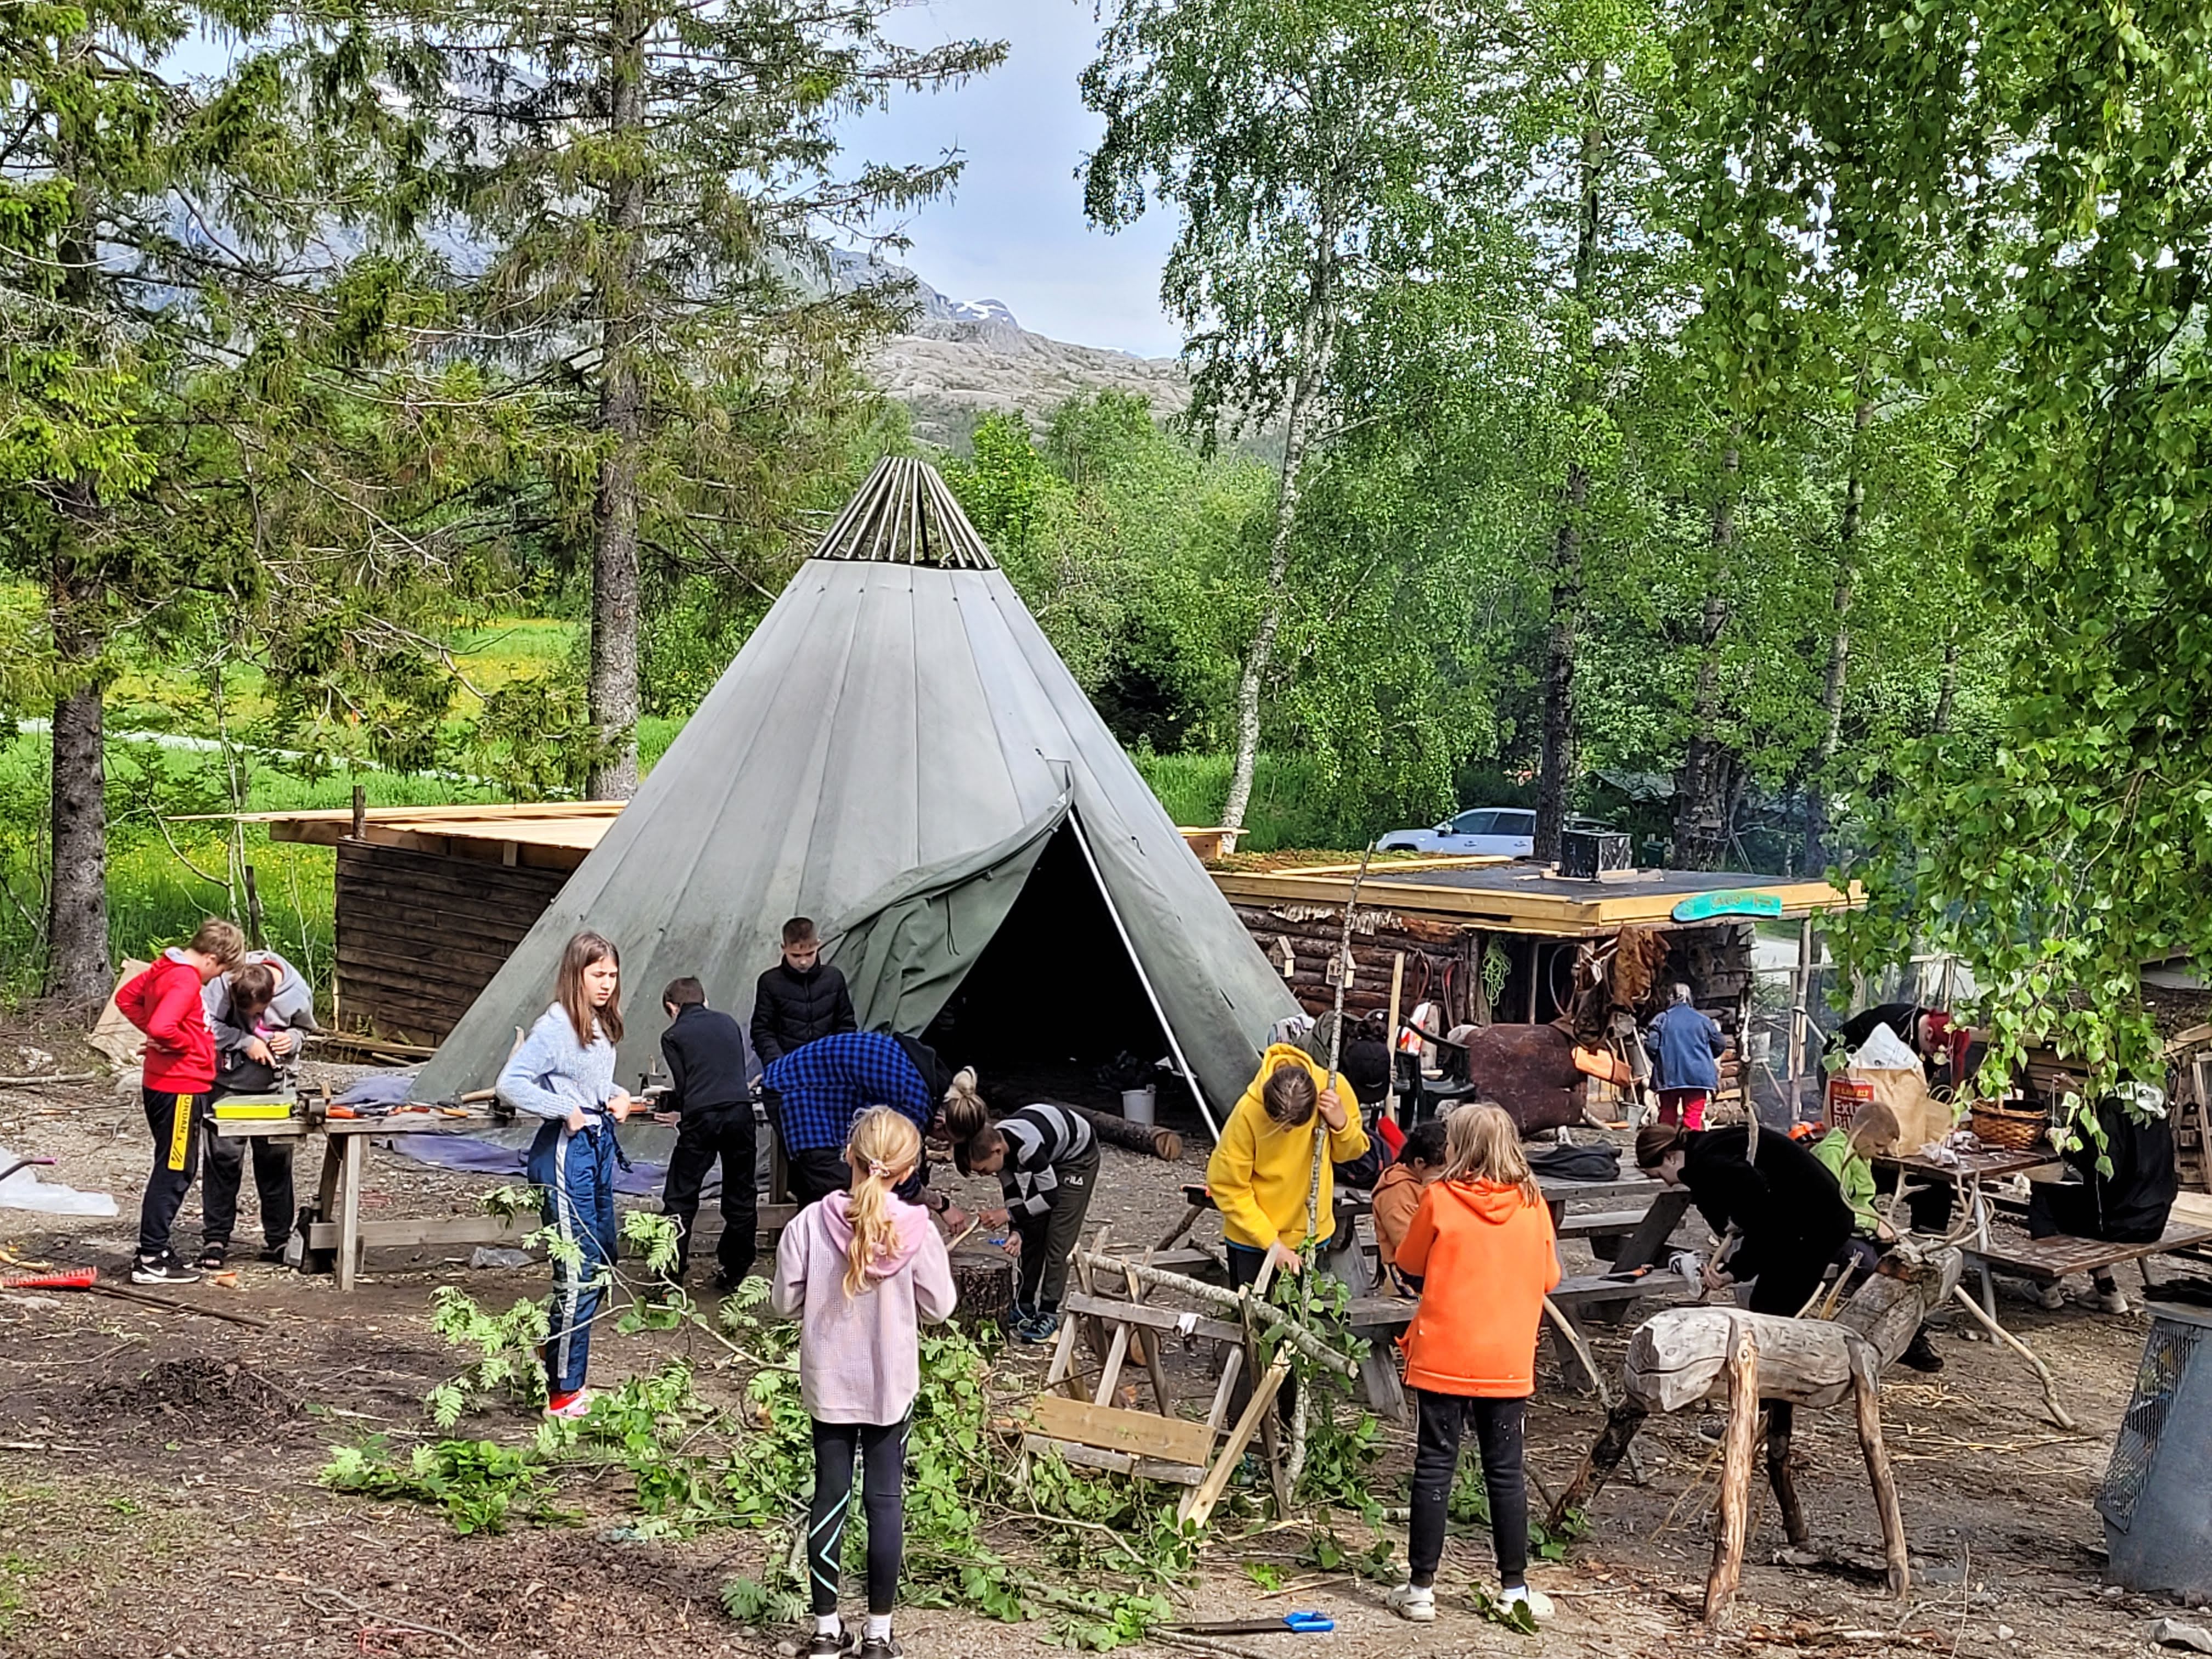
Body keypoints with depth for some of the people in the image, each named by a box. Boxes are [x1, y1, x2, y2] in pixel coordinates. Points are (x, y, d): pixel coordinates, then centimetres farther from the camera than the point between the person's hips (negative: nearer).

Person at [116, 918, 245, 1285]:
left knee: (173, 1169, 17)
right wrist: (187, 1044, -14)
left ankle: (155, 1250, 23)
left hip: (161, 1085, 10)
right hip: (180, 1088, -10)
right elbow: (162, 1027, -33)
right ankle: (150, 1260, 0)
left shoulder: (165, 968, 9)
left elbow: (126, 998, 23)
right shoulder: (186, 980, -20)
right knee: (175, 1172, -4)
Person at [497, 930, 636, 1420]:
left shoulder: (602, 1028, 11)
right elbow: (510, 1084, -22)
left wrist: (618, 1097, 5)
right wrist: (566, 1110, -21)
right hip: (567, 1151, -10)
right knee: (577, 1273, -7)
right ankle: (564, 1394, 2)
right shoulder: (556, 1027, -15)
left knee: (601, 1265, 16)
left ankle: (565, 1371, 29)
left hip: (600, 1146, 10)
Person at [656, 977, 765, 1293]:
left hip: (701, 1118, -3)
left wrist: (664, 1103, 23)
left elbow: (683, 1088, 4)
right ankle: (734, 1272, 18)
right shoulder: (728, 1023, 19)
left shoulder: (673, 1036, 7)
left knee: (680, 1198, 5)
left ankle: (671, 1271, 4)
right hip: (741, 1112, 4)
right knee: (741, 1196, 13)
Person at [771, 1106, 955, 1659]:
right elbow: (939, 1307, -5)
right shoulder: (917, 1230, -15)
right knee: (885, 1499, 9)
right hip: (892, 1385, -1)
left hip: (827, 1382, 1)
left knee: (830, 1497, 11)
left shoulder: (811, 1223, -13)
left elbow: (785, 1302, -6)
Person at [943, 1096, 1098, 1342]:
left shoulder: (1026, 1146, -41)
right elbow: (1013, 1192, -9)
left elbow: (1051, 1195, -30)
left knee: (1058, 1238, -9)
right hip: (1048, 1154, 7)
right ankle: (1024, 1305, 16)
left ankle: (1049, 1314, -4)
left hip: (1078, 1154, -7)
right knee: (1031, 1232, 6)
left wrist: (1008, 1214, -29)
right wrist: (1016, 1231, -19)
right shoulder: (995, 1143, -20)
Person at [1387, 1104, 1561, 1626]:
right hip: (1509, 1363, 2)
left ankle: (1421, 1588, 7)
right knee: (1506, 1472, 11)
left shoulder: (1440, 1200, -10)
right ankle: (1515, 1589, 17)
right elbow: (1549, 1278, 9)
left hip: (1443, 1360, -2)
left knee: (1435, 1466, 4)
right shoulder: (1532, 1205, -2)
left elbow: (1409, 1261, 5)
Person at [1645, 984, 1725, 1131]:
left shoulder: (1662, 1020, 1)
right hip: (1697, 1076, 0)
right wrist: (1707, 1058, 27)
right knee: (1694, 1117, -1)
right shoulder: (1702, 1020, 3)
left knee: (1667, 1116, 8)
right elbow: (1720, 1044, 8)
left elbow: (1652, 1046, -6)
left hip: (1669, 1076, 1)